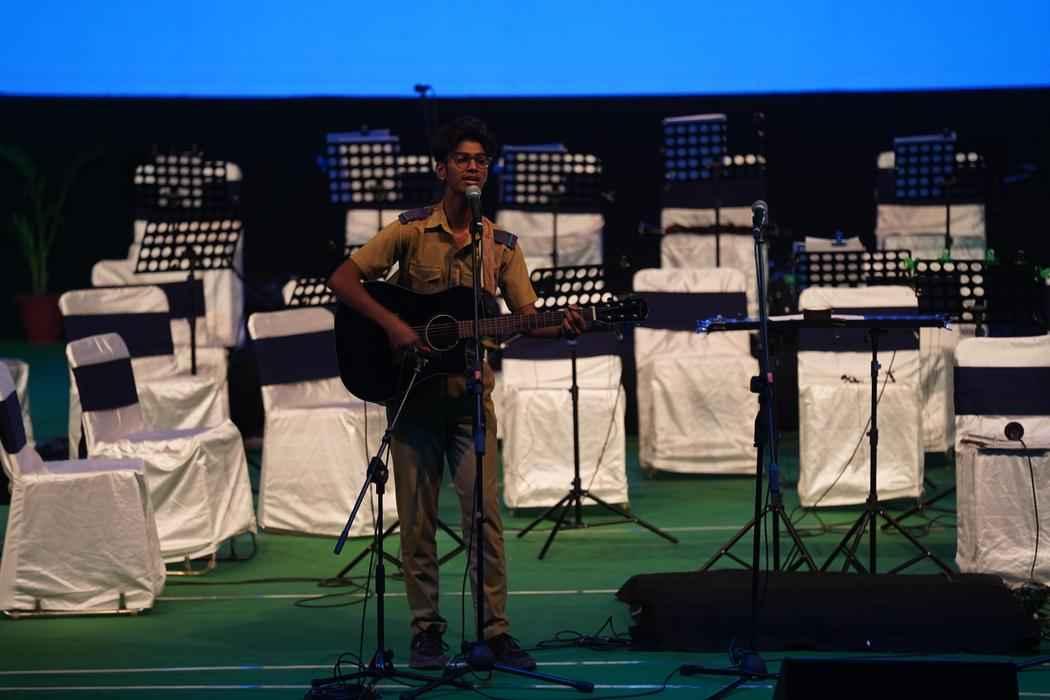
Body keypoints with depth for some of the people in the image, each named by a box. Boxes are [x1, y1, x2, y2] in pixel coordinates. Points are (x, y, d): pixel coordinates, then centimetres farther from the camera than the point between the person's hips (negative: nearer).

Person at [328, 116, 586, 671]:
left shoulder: (501, 245, 6)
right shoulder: (411, 231, -2)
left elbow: (527, 320, 4)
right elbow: (342, 280, -7)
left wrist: (561, 328, -18)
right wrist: (392, 325, -17)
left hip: (470, 393, 2)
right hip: (413, 391, -2)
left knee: (484, 513, -6)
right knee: (417, 518, 3)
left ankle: (496, 630, -2)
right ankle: (426, 630, 11)